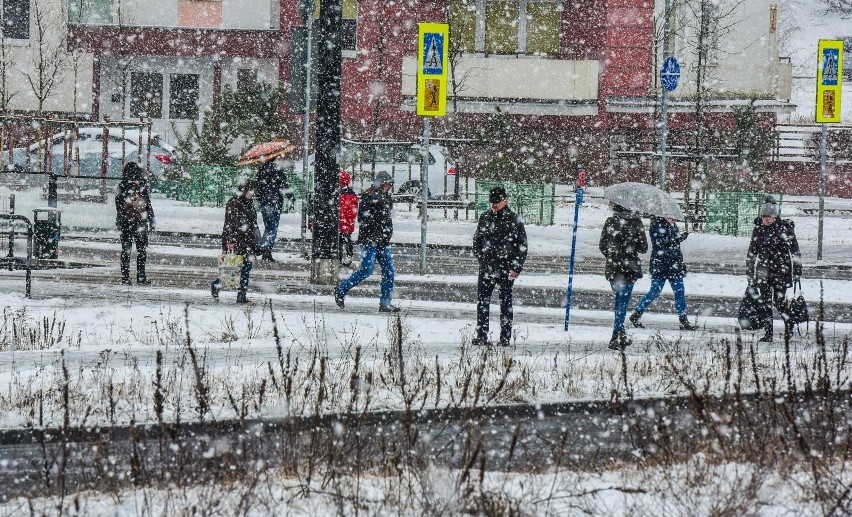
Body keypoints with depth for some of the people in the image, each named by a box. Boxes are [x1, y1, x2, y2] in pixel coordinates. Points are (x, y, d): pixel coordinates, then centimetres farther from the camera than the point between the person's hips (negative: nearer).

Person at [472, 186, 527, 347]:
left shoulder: (514, 220, -3)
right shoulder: (485, 218, 8)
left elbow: (522, 246, -2)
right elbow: (477, 239, 20)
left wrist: (516, 267, -8)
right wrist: (480, 257, 9)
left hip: (506, 269, -3)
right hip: (486, 267, 3)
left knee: (505, 303, 4)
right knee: (482, 302, 0)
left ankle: (505, 337, 8)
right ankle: (481, 336, 4)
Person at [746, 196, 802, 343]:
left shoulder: (785, 228, -7)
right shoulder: (758, 229, 5)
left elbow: (795, 251, -4)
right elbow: (752, 252, 13)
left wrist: (797, 270, -7)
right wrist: (749, 271, 13)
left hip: (781, 269, -4)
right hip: (764, 269, 4)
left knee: (779, 300, -5)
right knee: (765, 302, -1)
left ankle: (788, 323, 24)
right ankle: (768, 333, 2)